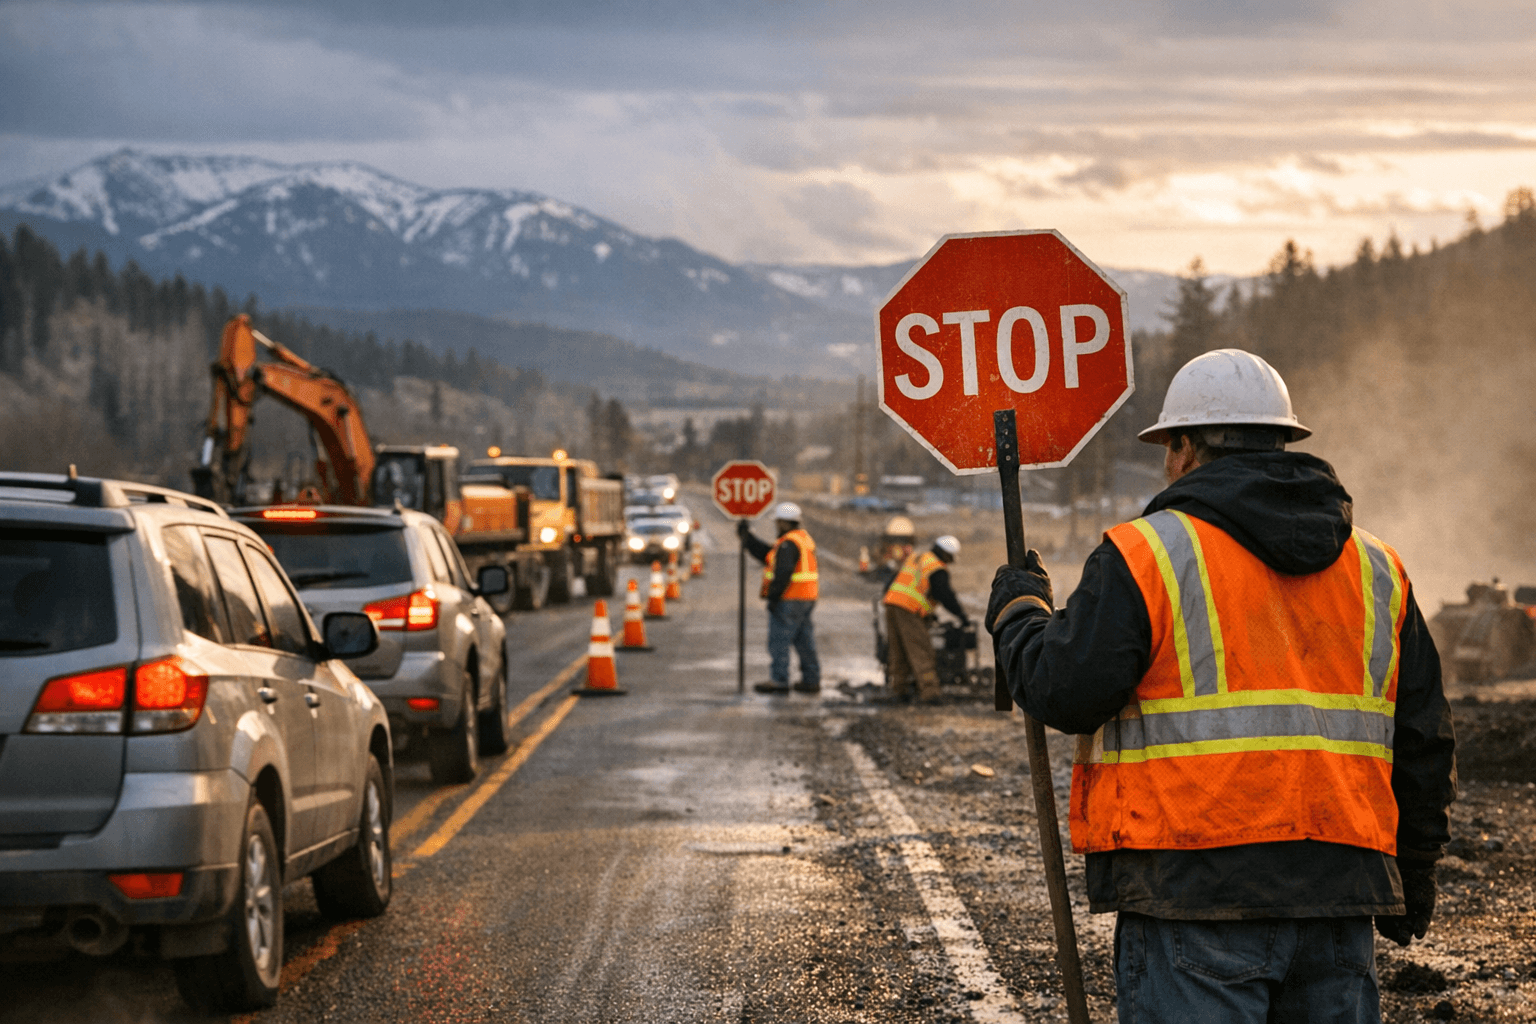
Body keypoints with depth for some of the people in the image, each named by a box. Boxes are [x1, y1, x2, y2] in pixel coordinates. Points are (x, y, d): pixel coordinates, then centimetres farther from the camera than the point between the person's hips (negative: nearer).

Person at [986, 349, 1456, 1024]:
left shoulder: (1146, 553, -5)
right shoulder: (1376, 569, 13)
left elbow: (1068, 693, -9)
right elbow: (1422, 739, 15)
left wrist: (1018, 613, 11)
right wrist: (1413, 875, 25)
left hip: (1195, 889, -5)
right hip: (1338, 891, 5)